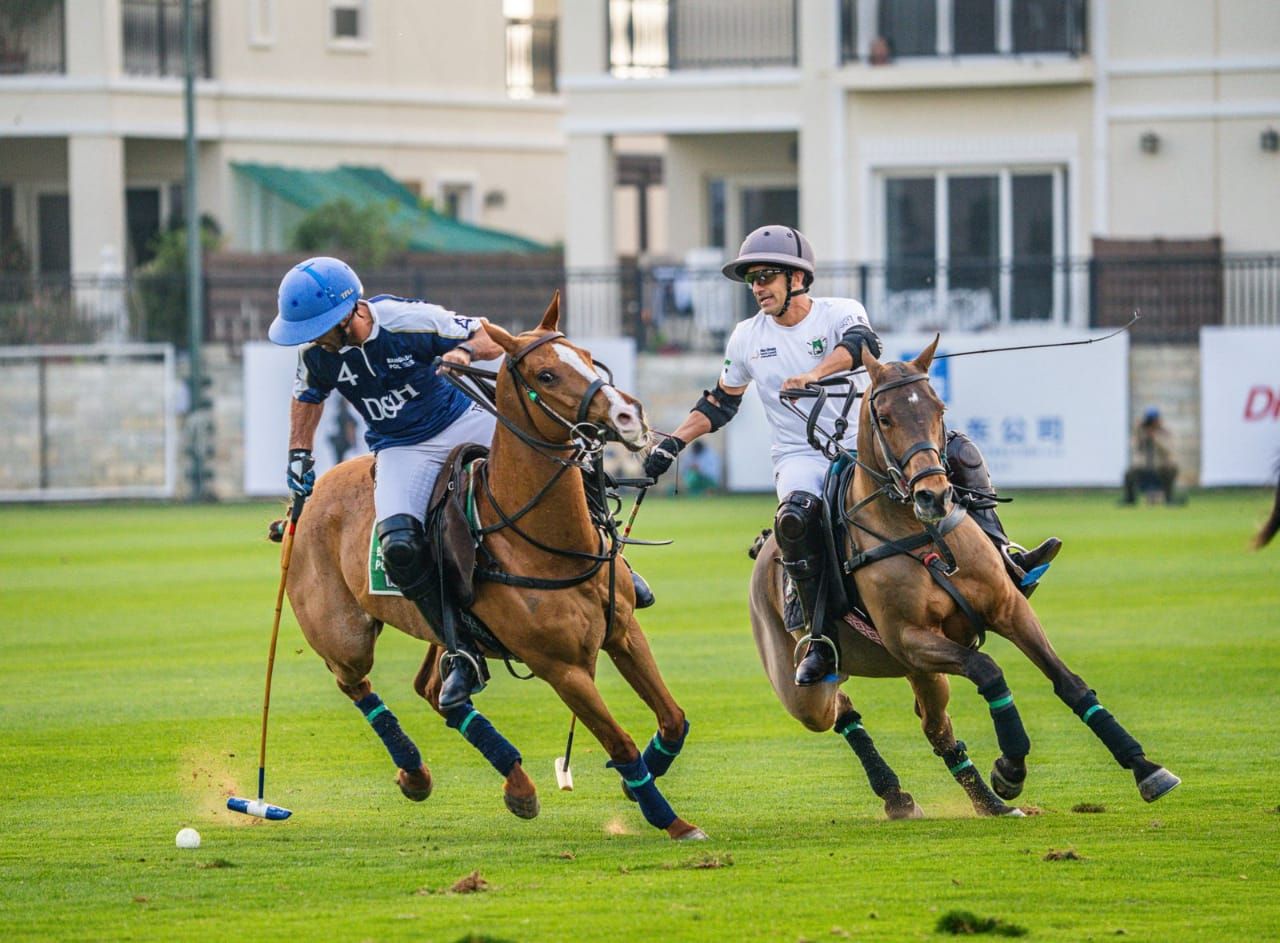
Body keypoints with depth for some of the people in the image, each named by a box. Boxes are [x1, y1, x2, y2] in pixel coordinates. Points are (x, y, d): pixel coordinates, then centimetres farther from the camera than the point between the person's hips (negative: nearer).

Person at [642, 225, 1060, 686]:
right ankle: (819, 641, -29)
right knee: (796, 515, -36)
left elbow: (861, 344, -28)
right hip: (801, 457, 0)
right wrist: (671, 443, 11)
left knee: (955, 450, -21)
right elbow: (720, 403, 22)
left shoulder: (839, 313, -3)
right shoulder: (746, 339, 7)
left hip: (866, 444, 0)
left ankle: (1005, 561, -20)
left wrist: (813, 374, -46)